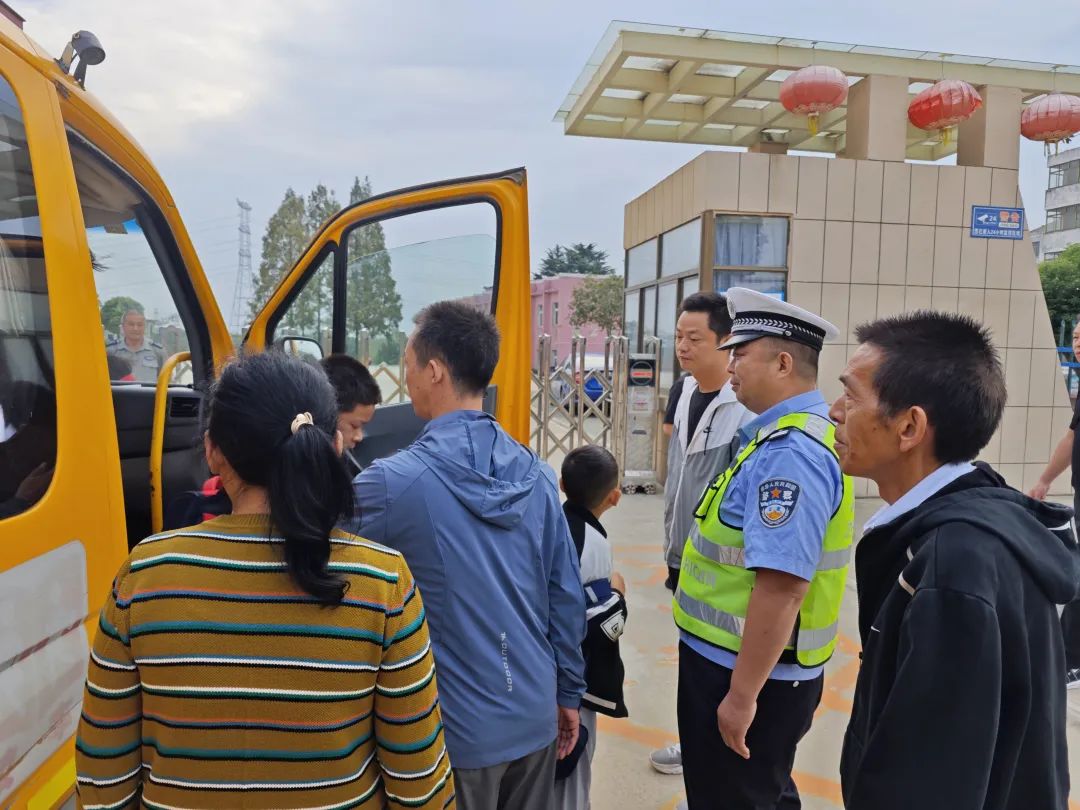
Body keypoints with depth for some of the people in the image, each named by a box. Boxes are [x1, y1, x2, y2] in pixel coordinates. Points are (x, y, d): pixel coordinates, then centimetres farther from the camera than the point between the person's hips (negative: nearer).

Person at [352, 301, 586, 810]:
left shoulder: (394, 483, -21)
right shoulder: (535, 472, -4)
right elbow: (566, 594, 1)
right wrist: (568, 692, 13)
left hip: (459, 730, -5)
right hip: (535, 716, 5)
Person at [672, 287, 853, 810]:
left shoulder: (788, 453, -26)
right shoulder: (790, 437, 8)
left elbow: (782, 587, -32)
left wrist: (743, 694, -25)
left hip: (750, 671, -9)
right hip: (738, 659, 9)